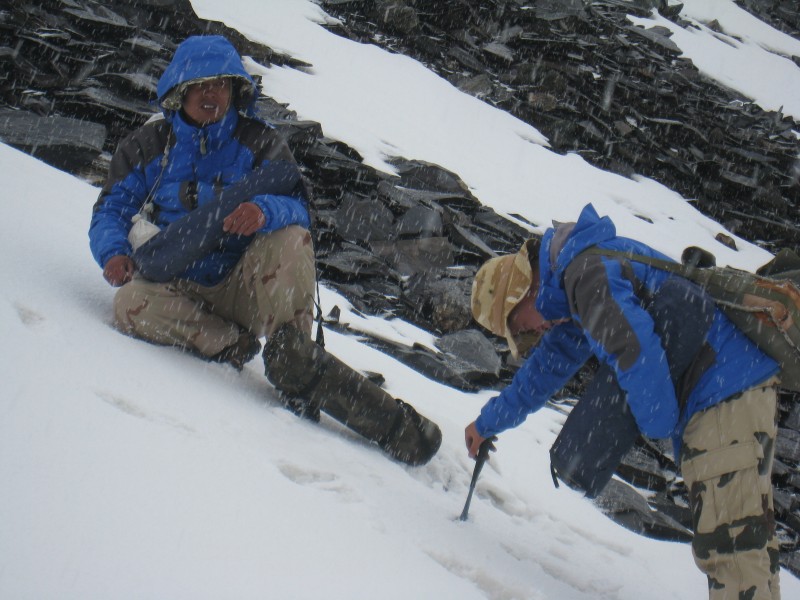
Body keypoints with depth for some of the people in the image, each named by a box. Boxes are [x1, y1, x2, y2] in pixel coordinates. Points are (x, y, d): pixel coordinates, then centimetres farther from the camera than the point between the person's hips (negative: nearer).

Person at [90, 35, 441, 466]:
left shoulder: (260, 144, 7)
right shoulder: (147, 147, 10)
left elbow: (298, 207, -8)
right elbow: (111, 210, 6)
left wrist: (265, 211, -34)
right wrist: (113, 251, -19)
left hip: (244, 286, 0)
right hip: (184, 295, 1)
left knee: (289, 237, -30)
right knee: (133, 302, -34)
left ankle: (292, 357, -31)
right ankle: (235, 346, -25)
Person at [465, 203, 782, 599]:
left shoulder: (585, 270, -12)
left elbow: (634, 346, -26)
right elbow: (547, 366, 36)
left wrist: (657, 424, -10)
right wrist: (488, 423, 46)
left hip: (727, 386, -11)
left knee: (730, 542, -15)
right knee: (746, 535, 11)